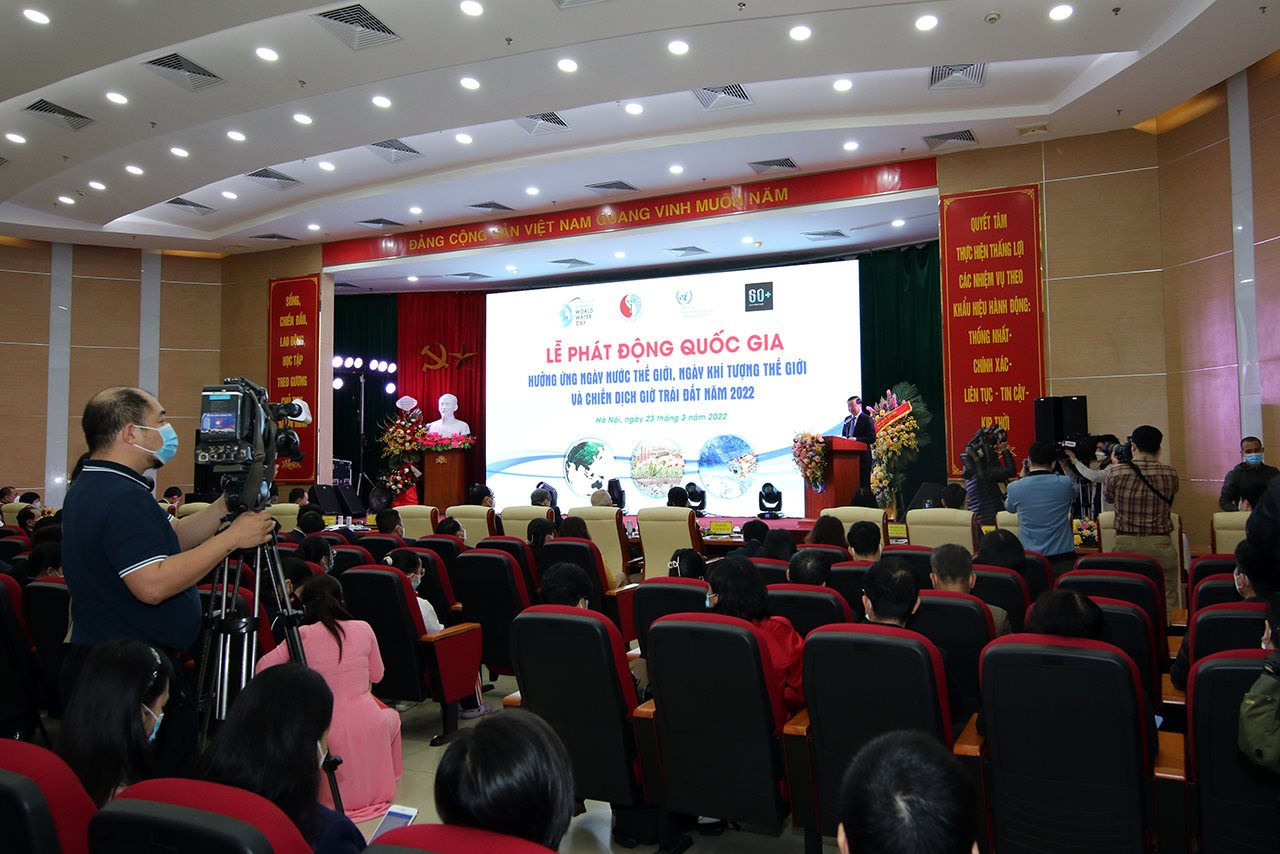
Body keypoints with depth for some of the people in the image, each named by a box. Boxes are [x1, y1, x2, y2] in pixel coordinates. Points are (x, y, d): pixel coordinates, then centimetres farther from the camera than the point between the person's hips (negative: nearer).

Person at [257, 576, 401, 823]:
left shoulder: (302, 636, -7)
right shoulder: (363, 629, -2)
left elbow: (262, 668, -2)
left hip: (327, 731, -1)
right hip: (368, 727, 1)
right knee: (392, 717, 34)